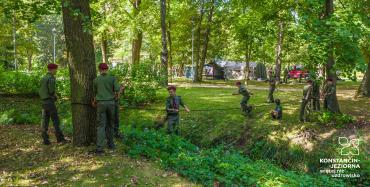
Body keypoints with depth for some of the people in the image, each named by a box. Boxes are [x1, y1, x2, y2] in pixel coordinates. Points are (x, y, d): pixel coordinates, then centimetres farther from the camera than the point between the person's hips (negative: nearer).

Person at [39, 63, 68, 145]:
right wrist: (55, 95, 0)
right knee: (55, 120, -4)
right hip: (50, 102, -8)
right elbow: (52, 91, -21)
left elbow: (40, 91, 18)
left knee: (45, 120, 5)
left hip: (43, 101, 8)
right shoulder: (51, 78, -12)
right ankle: (60, 138, -1)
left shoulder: (43, 78, 16)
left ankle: (45, 139, 5)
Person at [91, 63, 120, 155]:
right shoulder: (112, 78, 0)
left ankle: (99, 148, -12)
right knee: (110, 124, 15)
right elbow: (117, 91, -5)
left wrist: (94, 102, 36)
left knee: (101, 125, -3)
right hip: (110, 103, 1)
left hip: (101, 103, -1)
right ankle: (110, 143, 25)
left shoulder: (96, 80, 3)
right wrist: (115, 97, 19)